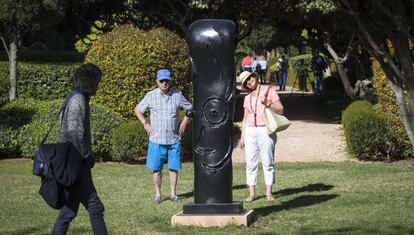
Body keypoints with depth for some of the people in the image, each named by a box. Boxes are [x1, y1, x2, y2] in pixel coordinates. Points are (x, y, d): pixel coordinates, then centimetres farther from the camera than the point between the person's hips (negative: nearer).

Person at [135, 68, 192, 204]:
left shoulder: (177, 95, 4)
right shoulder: (151, 96, 1)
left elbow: (189, 109, 16)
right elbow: (138, 110, 11)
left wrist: (184, 122, 5)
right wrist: (145, 124, 1)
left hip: (174, 139, 1)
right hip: (156, 140, -1)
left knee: (174, 167, 4)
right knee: (156, 168, 1)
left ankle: (173, 193, 13)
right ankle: (158, 194, 10)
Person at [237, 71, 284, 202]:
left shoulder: (269, 91, 2)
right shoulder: (247, 98, 16)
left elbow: (280, 110, -3)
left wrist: (268, 103, -18)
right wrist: (242, 137, 15)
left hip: (265, 131, -4)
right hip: (250, 131, 4)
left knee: (268, 162, -3)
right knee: (250, 163, 0)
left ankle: (269, 192, 2)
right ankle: (252, 193, 4)